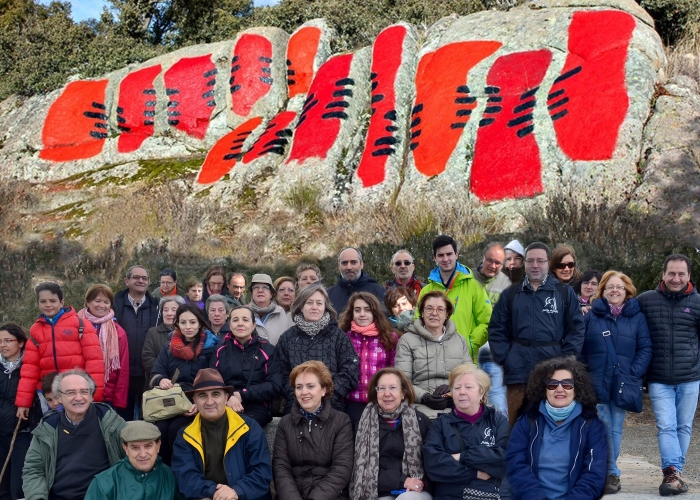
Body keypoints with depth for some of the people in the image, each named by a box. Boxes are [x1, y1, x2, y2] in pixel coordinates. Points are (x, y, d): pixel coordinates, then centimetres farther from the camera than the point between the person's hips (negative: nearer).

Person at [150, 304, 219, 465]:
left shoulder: (211, 348, 3)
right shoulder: (169, 347, 15)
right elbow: (154, 376, 8)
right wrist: (161, 380, -17)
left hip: (198, 404, -3)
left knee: (175, 429, -29)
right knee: (159, 428, -28)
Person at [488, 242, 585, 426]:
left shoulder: (565, 293, 7)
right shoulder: (510, 294, 12)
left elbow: (577, 328, 4)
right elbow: (496, 329, 10)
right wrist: (503, 358, -2)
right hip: (518, 368, 2)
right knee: (516, 423, 6)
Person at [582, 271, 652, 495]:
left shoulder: (636, 317, 8)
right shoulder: (591, 314, 5)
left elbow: (645, 349, 3)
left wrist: (634, 373, -10)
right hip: (595, 382, -1)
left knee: (615, 429, 7)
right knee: (603, 429, -3)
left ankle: (608, 474, 15)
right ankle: (612, 473, 6)